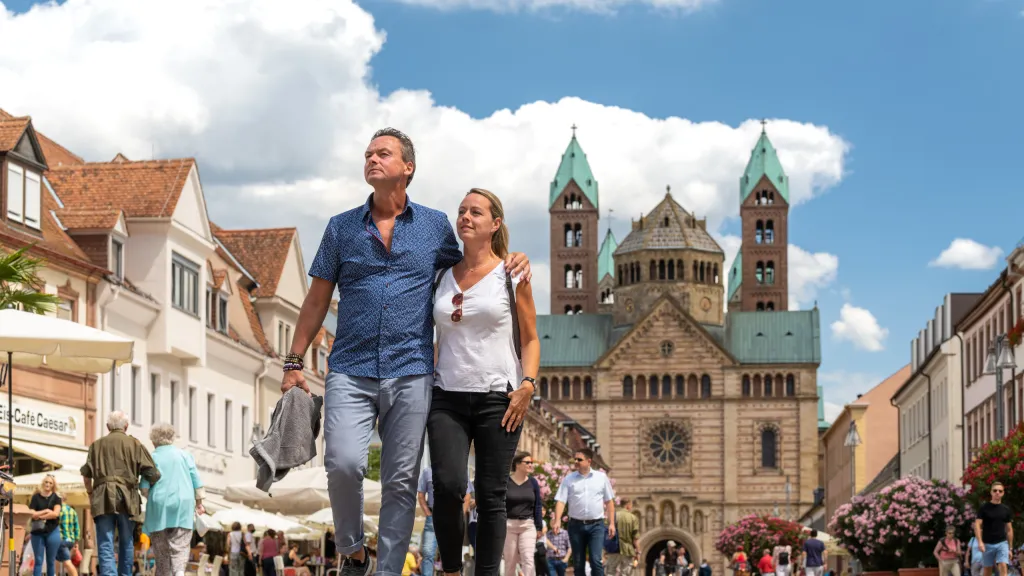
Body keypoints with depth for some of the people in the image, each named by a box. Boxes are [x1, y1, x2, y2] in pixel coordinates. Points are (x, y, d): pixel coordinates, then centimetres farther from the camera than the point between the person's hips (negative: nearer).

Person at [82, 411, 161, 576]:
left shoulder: (97, 445, 12)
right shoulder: (134, 444, 8)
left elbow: (86, 474, 9)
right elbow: (151, 473, 0)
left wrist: (90, 493, 26)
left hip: (103, 500, 0)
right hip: (127, 498, 0)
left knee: (105, 545, -5)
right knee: (126, 542, 15)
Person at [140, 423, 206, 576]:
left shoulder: (151, 458, 2)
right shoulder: (184, 455, 6)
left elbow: (145, 487, 1)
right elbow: (197, 482, 6)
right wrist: (199, 503, 17)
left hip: (159, 506, -1)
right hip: (183, 504, 1)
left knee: (161, 548, 9)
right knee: (180, 545, -4)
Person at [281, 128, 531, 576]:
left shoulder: (435, 226, 10)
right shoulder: (341, 228, 11)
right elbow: (317, 301, 12)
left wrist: (510, 261, 4)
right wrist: (294, 363, 7)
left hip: (411, 374, 1)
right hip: (351, 371, 0)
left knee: (401, 481, 0)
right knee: (343, 463, -18)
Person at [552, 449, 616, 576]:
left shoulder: (601, 477, 4)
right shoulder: (569, 479, 4)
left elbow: (609, 501, 8)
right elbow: (561, 500, -3)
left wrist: (612, 523, 3)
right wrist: (557, 520, -18)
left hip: (596, 525, -1)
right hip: (576, 525, 2)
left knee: (596, 560, -12)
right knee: (578, 563, 7)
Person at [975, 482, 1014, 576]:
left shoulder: (1006, 509, 8)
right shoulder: (983, 508, -1)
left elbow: (1009, 530, 12)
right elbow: (977, 525, -6)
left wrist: (1010, 547, 9)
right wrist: (980, 542, -20)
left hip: (1002, 543, 1)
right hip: (987, 544, -1)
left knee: (1003, 567, -16)